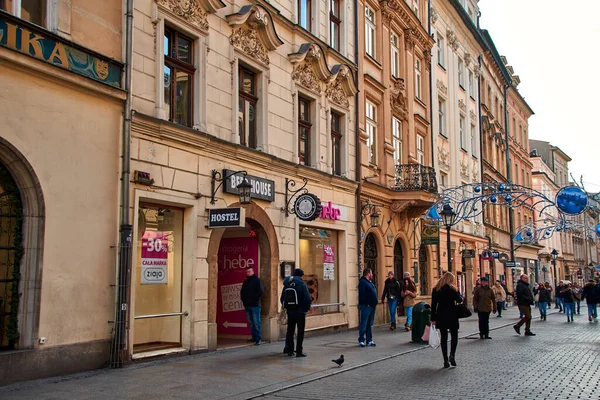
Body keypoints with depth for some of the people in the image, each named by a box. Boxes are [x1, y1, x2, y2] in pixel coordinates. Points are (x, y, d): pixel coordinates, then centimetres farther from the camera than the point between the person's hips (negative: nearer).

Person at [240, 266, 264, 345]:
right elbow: (242, 292, 26)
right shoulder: (245, 282, 18)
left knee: (256, 322, -8)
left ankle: (258, 338, -7)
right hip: (247, 306, 7)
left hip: (255, 305, -7)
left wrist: (254, 299, -12)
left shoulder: (257, 280, -3)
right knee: (251, 322, 10)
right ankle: (254, 337, 16)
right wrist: (243, 299, 11)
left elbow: (261, 291, -11)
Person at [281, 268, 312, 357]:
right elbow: (308, 298, -16)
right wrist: (307, 307, 1)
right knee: (300, 332, 2)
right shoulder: (302, 284, -11)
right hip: (300, 312, -5)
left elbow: (282, 299, 9)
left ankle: (290, 350, 15)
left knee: (290, 331, 12)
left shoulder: (287, 284, 5)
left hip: (290, 312, 5)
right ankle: (299, 351, 2)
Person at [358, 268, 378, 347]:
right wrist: (366, 304, -21)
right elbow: (362, 295, -19)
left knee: (370, 324, 12)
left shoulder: (370, 282, 18)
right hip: (365, 306, -9)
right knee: (363, 324, -4)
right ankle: (361, 341, 2)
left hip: (372, 306, 9)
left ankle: (369, 340, 17)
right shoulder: (362, 282, -12)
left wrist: (374, 303, 13)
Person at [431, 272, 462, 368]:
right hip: (452, 316, -3)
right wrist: (461, 298, 13)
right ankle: (452, 355, -8)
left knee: (443, 337, 7)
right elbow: (459, 300, -10)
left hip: (441, 316, 3)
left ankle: (446, 360, 5)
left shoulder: (436, 289, 5)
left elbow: (433, 305, 3)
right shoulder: (452, 288, -6)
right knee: (454, 335, 11)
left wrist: (433, 319, 5)